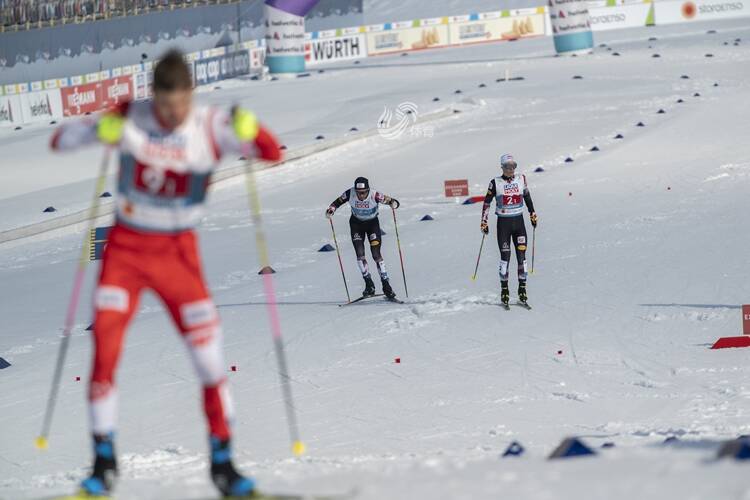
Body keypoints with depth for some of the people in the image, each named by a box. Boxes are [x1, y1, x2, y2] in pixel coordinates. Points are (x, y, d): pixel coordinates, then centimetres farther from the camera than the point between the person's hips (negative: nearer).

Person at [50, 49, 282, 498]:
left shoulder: (210, 128, -12)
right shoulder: (131, 120, -10)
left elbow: (273, 154, -17)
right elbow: (60, 141, -6)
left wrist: (249, 129, -39)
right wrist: (99, 130, -28)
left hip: (178, 252, 0)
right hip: (126, 247, 0)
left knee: (210, 354, -5)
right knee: (104, 349, -11)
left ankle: (222, 461, 10)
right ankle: (105, 461, 2)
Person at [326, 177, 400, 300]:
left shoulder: (374, 195, -30)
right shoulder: (350, 194, -24)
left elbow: (394, 202, -27)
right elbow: (337, 202, -8)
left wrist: (393, 203, -51)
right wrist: (331, 209, -28)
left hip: (372, 224, -2)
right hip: (356, 224, 2)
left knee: (376, 255, -12)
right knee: (360, 255, -10)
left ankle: (386, 286, -5)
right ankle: (369, 285, 1)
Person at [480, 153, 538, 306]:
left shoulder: (521, 179, 3)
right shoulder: (496, 183, -5)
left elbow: (527, 197, 18)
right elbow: (487, 203, 1)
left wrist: (532, 214, 20)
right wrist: (484, 222, -1)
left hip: (519, 221, 2)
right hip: (503, 223, -2)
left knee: (521, 255, -3)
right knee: (505, 256, -3)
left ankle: (522, 288, 3)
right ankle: (504, 289, 7)